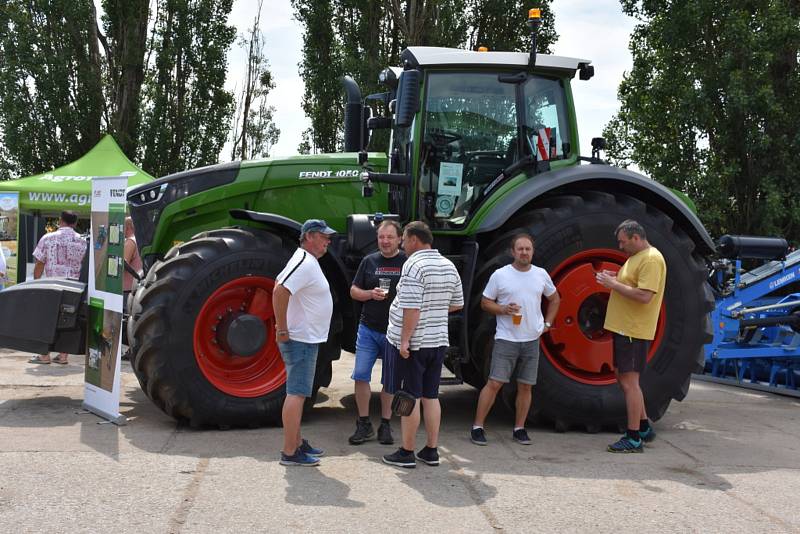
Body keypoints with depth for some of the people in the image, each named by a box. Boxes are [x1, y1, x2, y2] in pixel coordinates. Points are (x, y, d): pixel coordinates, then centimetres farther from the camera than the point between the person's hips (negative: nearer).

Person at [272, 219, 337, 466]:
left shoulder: (306, 261, 14)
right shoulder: (305, 264, -19)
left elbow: (279, 285, 23)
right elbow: (279, 292, -30)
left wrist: (282, 326, 19)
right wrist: (282, 330, -24)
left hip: (305, 338, 11)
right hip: (301, 340, -11)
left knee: (298, 393, 16)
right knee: (296, 394, -9)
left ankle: (297, 442, 26)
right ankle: (290, 453, -7)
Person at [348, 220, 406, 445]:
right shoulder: (369, 261, 6)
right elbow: (354, 291, 9)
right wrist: (370, 294, -10)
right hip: (369, 329, 2)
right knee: (361, 375, -1)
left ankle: (385, 425, 17)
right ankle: (364, 424, 10)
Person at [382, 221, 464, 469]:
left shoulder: (414, 265, -16)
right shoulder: (448, 266, 9)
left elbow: (412, 308, -22)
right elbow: (457, 304, 16)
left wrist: (405, 340, -20)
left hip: (412, 343, -7)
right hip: (438, 341, 7)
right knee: (431, 396, 13)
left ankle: (406, 453, 7)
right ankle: (431, 451, 18)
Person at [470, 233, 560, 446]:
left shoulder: (541, 275, 8)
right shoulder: (500, 275, -3)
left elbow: (554, 299, 22)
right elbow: (485, 302, 2)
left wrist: (547, 323, 12)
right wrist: (504, 310, -16)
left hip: (532, 340, 4)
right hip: (506, 339, -4)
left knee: (525, 386, 7)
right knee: (494, 383, -8)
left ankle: (519, 429, 19)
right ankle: (477, 427, -1)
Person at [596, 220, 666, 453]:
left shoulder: (652, 259, -16)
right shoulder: (635, 257, 16)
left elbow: (644, 296, -25)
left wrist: (614, 284, -18)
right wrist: (615, 280, 7)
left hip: (634, 331, -10)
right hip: (622, 328, 10)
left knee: (629, 382, -6)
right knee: (624, 379, 16)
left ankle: (634, 438, 0)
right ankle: (644, 427, 27)